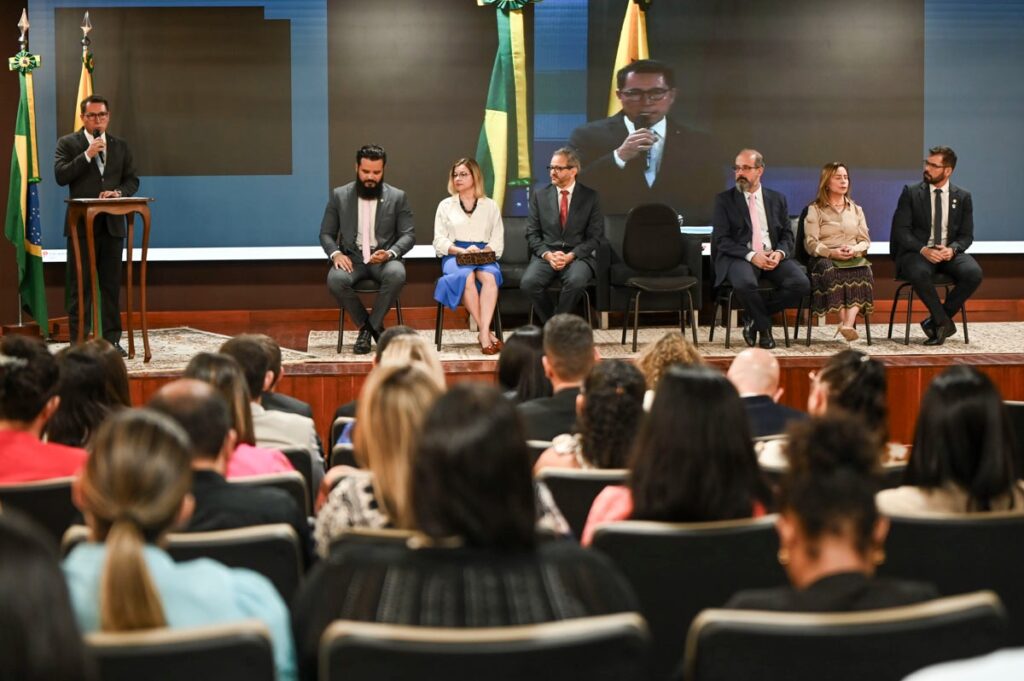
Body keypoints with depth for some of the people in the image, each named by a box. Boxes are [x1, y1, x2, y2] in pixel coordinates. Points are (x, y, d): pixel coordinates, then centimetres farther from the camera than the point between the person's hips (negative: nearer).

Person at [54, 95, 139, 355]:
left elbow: (132, 180, 12)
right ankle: (78, 341, 0)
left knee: (111, 284, 5)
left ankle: (112, 339, 9)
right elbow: (61, 176, -9)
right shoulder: (68, 143, 3)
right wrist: (87, 155, -15)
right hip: (82, 223, -3)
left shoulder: (120, 146, 14)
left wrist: (119, 192, -9)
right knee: (80, 286, -1)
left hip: (112, 223, 3)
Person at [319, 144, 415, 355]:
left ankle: (371, 326, -16)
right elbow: (326, 233, 9)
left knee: (397, 275, -36)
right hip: (352, 258, 1)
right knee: (335, 279, -34)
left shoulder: (397, 197, 5)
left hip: (384, 258, -1)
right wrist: (335, 253, -13)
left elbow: (408, 235, 2)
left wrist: (390, 253, -19)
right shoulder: (339, 196, 7)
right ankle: (366, 326, -11)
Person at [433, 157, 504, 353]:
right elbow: (439, 241, 7)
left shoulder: (490, 206, 17)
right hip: (455, 256, -1)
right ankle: (486, 333, -35)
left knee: (489, 276, -36)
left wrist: (482, 252, -12)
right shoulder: (446, 205, 16)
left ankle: (484, 333, -43)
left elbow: (497, 241, 9)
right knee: (466, 276, -36)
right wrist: (462, 251, -10)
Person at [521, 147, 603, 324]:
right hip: (546, 255, 2)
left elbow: (595, 237, 1)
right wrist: (548, 255, -11)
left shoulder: (590, 197, 5)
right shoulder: (539, 195, 11)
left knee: (576, 281, -36)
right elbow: (532, 234, 8)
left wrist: (571, 256, -14)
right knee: (529, 282, -30)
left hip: (578, 256, -2)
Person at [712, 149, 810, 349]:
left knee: (801, 284, -24)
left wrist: (779, 253, -11)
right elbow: (721, 240, -3)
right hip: (739, 257, -3)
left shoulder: (777, 199, 16)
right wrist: (751, 255, -18)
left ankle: (755, 318, -3)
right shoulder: (724, 200, 6)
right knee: (745, 283, -38)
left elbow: (788, 236, 13)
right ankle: (764, 326, -9)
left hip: (773, 256, 3)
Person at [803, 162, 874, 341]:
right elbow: (811, 243, 0)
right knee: (830, 271, -39)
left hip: (853, 258, 2)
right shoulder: (815, 209, 12)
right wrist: (831, 252, -18)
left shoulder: (856, 210, 24)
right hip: (825, 259, -2)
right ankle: (844, 320, -44)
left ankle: (849, 323, -49)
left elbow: (865, 240, 14)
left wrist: (854, 249, -10)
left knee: (863, 270, -34)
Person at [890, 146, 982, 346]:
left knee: (973, 273, -29)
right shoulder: (911, 193, 4)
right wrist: (923, 249, -20)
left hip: (950, 253, 2)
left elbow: (966, 235, 8)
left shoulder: (963, 197, 9)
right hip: (917, 252, -2)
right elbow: (900, 230, -2)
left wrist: (952, 249, -16)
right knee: (920, 273, -38)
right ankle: (944, 322, -20)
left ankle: (936, 321, -14)